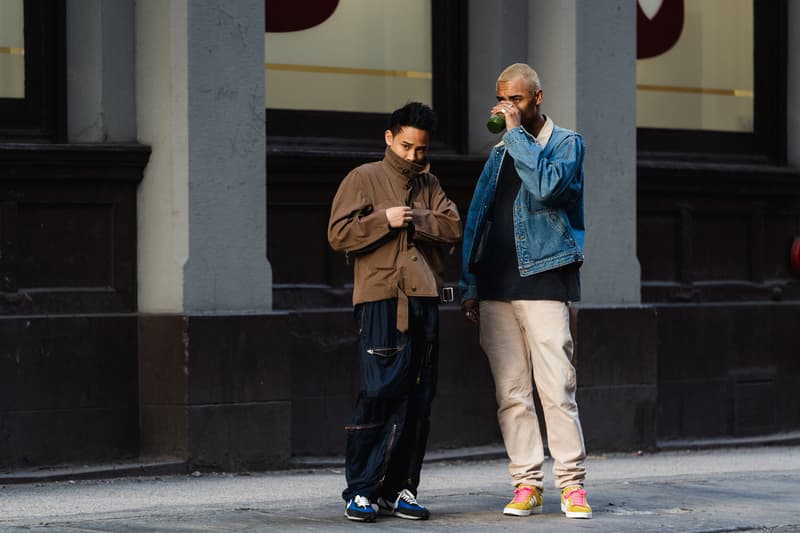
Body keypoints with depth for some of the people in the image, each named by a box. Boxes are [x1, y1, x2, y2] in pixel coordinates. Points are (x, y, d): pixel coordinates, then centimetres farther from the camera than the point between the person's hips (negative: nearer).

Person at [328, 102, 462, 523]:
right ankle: (360, 491, -6)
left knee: (418, 399, 3)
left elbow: (453, 228, 6)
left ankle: (398, 488, 9)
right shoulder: (363, 179, 6)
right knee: (381, 393, -11)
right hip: (380, 300, -5)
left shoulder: (429, 185, 20)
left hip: (424, 299, 5)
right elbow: (339, 234, -2)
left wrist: (413, 220, -7)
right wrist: (385, 220, -12)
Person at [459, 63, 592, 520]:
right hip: (496, 287, 5)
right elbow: (476, 220, 19)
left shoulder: (566, 143, 3)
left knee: (557, 389, -9)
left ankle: (572, 483, -4)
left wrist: (516, 132, -11)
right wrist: (470, 285, 12)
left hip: (544, 279, -5)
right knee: (511, 393, 2)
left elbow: (548, 185, -19)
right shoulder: (499, 152, 19)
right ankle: (527, 484, 5)